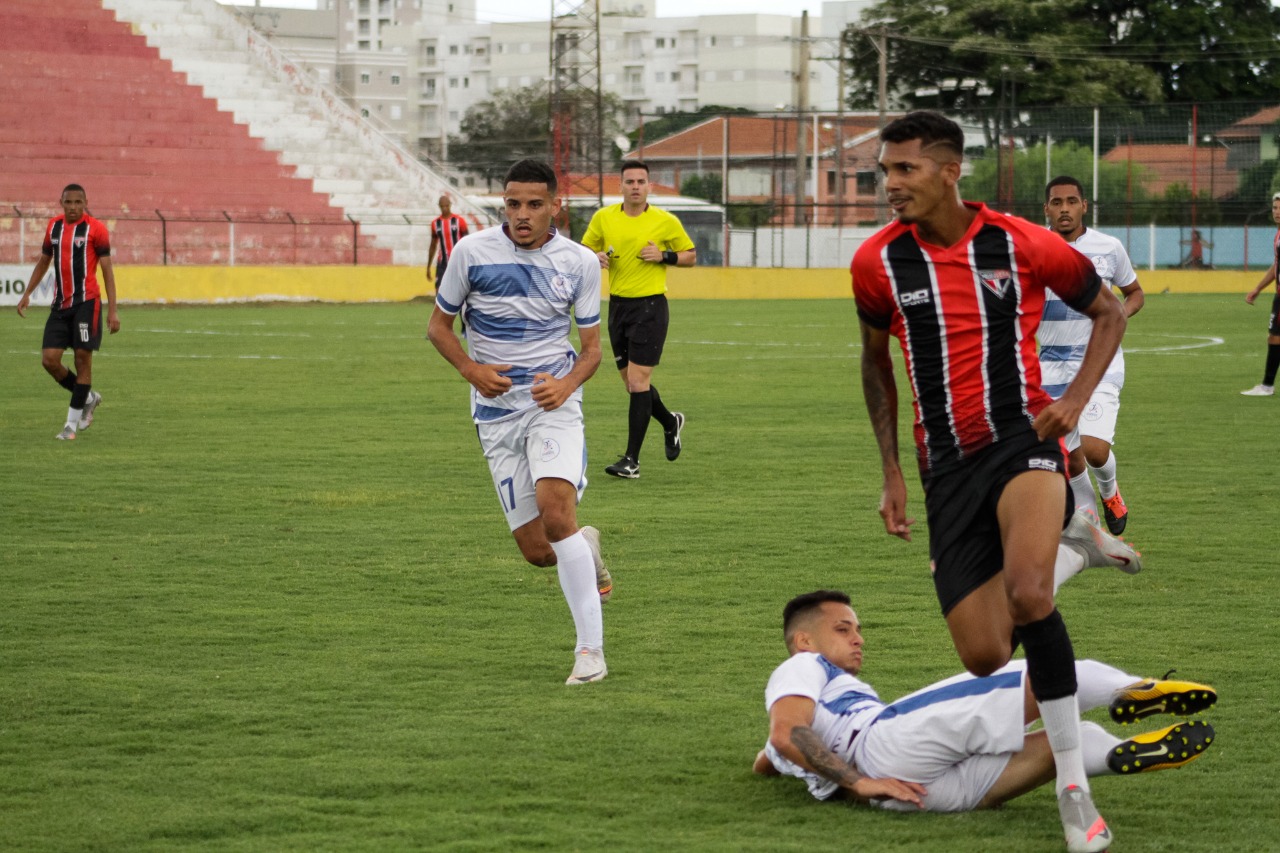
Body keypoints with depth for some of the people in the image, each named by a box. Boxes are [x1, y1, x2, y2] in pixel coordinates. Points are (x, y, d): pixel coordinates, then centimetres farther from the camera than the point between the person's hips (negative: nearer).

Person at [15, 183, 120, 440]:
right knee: (49, 359, -3)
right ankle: (88, 398, 21)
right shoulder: (53, 226, 10)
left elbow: (107, 269, -6)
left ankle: (72, 424, 4)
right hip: (60, 304, 5)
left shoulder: (95, 229, -6)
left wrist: (113, 310, -11)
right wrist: (27, 294, 15)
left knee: (82, 358, -4)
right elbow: (43, 262, 22)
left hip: (86, 302, -5)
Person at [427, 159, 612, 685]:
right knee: (537, 551, -3)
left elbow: (591, 347, 7)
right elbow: (439, 325, 7)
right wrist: (471, 369, -12)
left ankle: (590, 648, -21)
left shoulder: (580, 263, 0)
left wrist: (566, 385, -15)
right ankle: (587, 550, 36)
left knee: (556, 508, -27)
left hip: (553, 403, -1)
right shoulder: (472, 252, -3)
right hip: (496, 410, 1)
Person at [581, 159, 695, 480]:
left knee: (638, 381, -11)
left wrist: (664, 255, -12)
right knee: (632, 383, 11)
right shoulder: (603, 218, 4)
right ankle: (670, 422, 40)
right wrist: (596, 258, -8)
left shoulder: (666, 222, -4)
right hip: (618, 305, 5)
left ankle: (632, 460, -8)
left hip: (650, 306, -5)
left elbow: (691, 255, 7)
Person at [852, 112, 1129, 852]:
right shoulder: (878, 262, 0)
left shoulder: (1021, 243, -7)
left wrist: (1076, 400, -7)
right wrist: (892, 473, 11)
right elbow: (876, 360, 16)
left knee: (1026, 592, -31)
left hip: (1023, 441, -3)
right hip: (948, 465, 3)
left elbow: (1109, 312, 8)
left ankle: (1075, 789, -21)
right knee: (984, 656, -2)